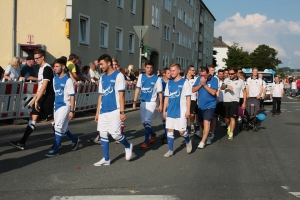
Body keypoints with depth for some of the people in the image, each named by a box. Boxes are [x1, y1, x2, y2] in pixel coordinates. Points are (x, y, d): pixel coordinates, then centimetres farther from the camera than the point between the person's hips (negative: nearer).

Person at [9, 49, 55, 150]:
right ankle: (22, 143, 4)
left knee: (51, 119, 1)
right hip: (41, 97, 9)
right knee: (33, 118, 4)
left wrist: (37, 100, -20)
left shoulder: (47, 68, -14)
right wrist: (34, 99, 19)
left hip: (47, 98, -9)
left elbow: (44, 86, -20)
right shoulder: (41, 68, 16)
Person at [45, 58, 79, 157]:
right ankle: (74, 139, 39)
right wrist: (54, 105, 16)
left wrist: (72, 111, -16)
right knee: (62, 127, 16)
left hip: (65, 106, -8)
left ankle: (55, 149, -2)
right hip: (56, 105, 8)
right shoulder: (55, 78, 7)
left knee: (58, 127, -9)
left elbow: (72, 96, -14)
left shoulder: (68, 80, -14)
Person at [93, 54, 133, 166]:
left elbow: (121, 95, -10)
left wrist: (122, 112, -15)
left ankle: (128, 146, 20)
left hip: (114, 110, -7)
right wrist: (97, 112, 14)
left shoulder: (118, 76, -6)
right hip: (103, 111, 7)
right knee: (103, 134, 5)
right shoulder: (102, 78, 14)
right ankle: (106, 159, 14)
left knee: (115, 134, -9)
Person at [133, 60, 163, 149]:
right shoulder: (141, 76, 3)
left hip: (151, 102, -5)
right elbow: (137, 88, 5)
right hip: (143, 102, 5)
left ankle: (146, 141, -9)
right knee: (144, 122, 14)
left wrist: (161, 104, -2)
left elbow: (160, 92, -2)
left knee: (147, 121, -14)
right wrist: (134, 101, 1)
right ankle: (153, 134, 38)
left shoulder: (157, 78, -6)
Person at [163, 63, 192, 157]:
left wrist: (188, 110, -11)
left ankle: (188, 141, 28)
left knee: (182, 131, -4)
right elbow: (166, 97, 13)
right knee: (170, 130, 4)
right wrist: (164, 110, 9)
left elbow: (188, 97, -6)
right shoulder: (169, 83, 9)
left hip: (181, 111, -4)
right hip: (170, 111, 5)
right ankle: (170, 150, 13)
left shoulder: (185, 82, -4)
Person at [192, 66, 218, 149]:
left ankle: (203, 141, -14)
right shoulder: (199, 79, 1)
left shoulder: (214, 80, -11)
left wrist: (204, 84, -21)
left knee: (206, 122, -16)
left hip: (210, 105, -5)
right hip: (200, 105, 5)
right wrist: (200, 84, -16)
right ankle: (206, 135, 41)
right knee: (201, 122, 16)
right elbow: (193, 90, -2)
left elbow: (213, 92, -20)